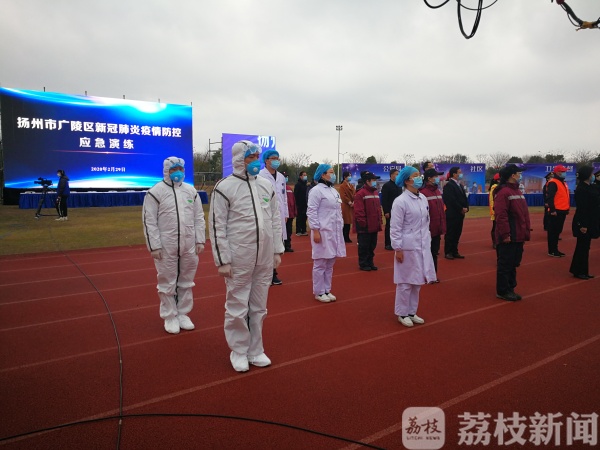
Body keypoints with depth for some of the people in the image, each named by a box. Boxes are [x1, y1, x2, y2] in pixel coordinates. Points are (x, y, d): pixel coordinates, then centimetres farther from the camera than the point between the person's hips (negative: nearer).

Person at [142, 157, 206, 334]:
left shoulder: (191, 191, 8)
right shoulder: (155, 192, -5)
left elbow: (199, 217, 10)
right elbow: (149, 221, -7)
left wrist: (200, 241, 4)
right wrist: (154, 246, -11)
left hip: (189, 246, 4)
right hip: (166, 247, -4)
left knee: (186, 281, 13)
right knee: (167, 283, 6)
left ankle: (183, 313, 28)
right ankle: (170, 317, 21)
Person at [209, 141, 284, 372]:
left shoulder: (267, 185, 8)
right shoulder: (224, 187, -7)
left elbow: (276, 220, 12)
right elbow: (217, 226, -9)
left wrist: (277, 251, 9)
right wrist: (222, 260, -11)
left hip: (265, 259, 5)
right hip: (239, 259, -5)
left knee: (259, 307, 14)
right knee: (237, 307, 6)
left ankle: (255, 350, 29)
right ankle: (238, 351, 24)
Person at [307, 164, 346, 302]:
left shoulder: (333, 191, 17)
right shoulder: (316, 190, -8)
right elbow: (311, 212, -14)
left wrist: (341, 228, 15)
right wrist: (315, 231, -18)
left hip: (335, 232, 8)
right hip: (323, 232, -8)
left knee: (330, 264, 13)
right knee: (320, 264, 0)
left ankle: (327, 290, 23)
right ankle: (319, 292, 10)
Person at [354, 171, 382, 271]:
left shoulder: (376, 193, 13)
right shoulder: (360, 193, -14)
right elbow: (358, 211, -18)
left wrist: (379, 222, 13)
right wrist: (362, 223, -18)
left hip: (374, 225, 8)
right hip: (365, 227, -8)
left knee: (372, 245, 15)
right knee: (364, 246, 2)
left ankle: (370, 262, 26)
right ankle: (363, 264, 12)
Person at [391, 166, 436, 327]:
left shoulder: (423, 198, 8)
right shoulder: (400, 201, -14)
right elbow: (395, 228, -13)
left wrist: (427, 241, 14)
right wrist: (397, 249, -14)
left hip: (422, 246, 7)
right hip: (408, 247, -7)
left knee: (417, 281, 14)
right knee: (405, 282, 3)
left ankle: (411, 312, 27)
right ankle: (402, 313, 17)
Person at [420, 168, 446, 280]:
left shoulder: (437, 191, 11)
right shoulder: (423, 193, -16)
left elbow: (441, 209, 14)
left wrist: (442, 226, 12)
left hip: (437, 229, 8)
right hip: (428, 231, -8)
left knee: (434, 252, 16)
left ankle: (433, 275, 27)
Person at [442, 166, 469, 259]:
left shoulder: (459, 185, 17)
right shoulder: (448, 185, -11)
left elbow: (464, 198, 16)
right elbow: (452, 200, -18)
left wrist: (466, 208, -1)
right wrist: (461, 209, -14)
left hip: (460, 214, 8)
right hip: (452, 214, -8)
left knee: (457, 234, 10)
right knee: (450, 234, -2)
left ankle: (454, 252, 17)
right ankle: (448, 252, 6)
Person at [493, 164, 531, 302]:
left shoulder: (517, 191, 16)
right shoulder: (503, 192, -15)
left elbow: (524, 213, 19)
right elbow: (500, 215, -21)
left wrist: (526, 231, 16)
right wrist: (505, 234, -23)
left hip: (519, 236, 10)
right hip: (508, 237, -9)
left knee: (514, 263, 15)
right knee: (505, 264, -1)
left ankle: (510, 288, 26)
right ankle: (502, 291, 8)